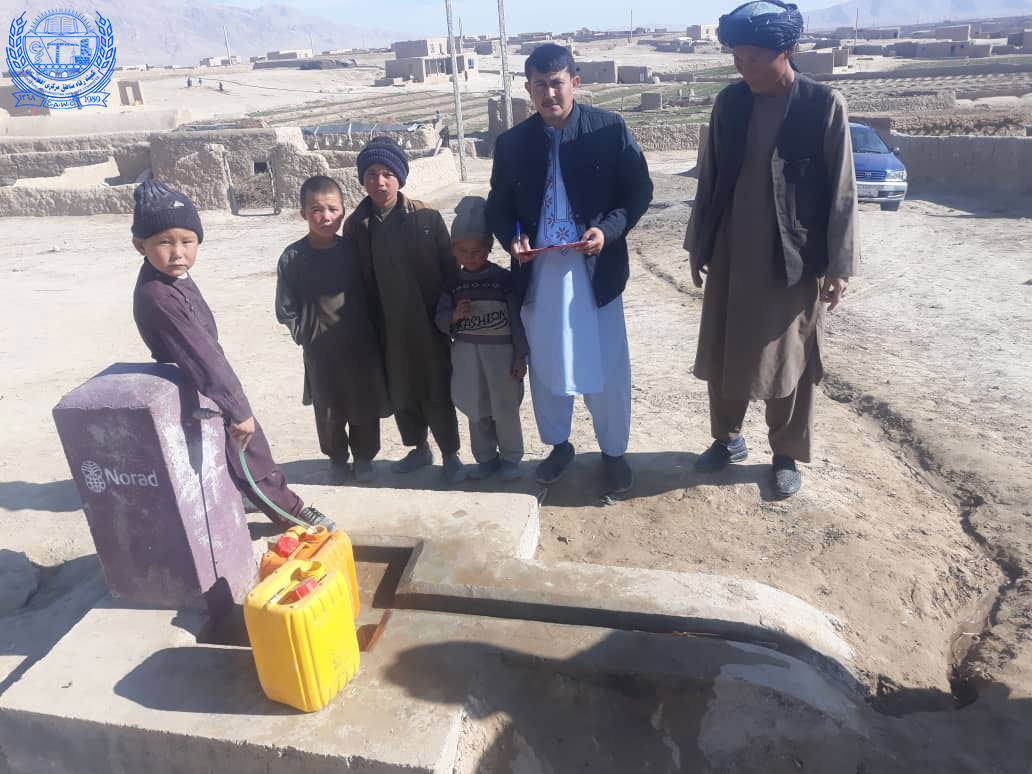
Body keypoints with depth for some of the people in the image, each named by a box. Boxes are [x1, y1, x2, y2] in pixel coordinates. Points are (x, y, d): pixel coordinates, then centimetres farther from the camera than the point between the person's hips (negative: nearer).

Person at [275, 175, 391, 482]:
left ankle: (364, 457, 30)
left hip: (362, 345, 1)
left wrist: (372, 331, 1)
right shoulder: (293, 257, -7)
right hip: (320, 350, -1)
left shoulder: (353, 250, -1)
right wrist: (306, 336, -6)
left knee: (365, 406, 10)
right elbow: (285, 309, -2)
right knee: (329, 410, 11)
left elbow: (372, 294, 6)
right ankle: (337, 458, 32)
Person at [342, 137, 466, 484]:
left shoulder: (427, 217, -8)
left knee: (437, 391, 5)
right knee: (400, 392, 15)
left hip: (428, 324, -3)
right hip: (387, 328, 3)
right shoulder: (355, 225, -1)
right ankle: (419, 448, 35)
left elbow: (449, 269, -3)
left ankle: (450, 454, 23)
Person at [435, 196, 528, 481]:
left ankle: (510, 457, 23)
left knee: (505, 409, 5)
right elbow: (441, 320, 5)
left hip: (501, 351, -3)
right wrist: (453, 316, -17)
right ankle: (485, 457, 27)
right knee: (476, 410, 12)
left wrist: (521, 356, -6)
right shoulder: (453, 284, 3)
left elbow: (517, 319, -4)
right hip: (466, 353, 3)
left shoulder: (504, 278, -6)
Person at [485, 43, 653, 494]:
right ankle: (558, 445, 35)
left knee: (607, 367, 6)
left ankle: (613, 452, 27)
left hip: (596, 267, -2)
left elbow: (639, 191, -1)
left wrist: (608, 230, -18)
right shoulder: (511, 143, 3)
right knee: (545, 364, 14)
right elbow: (499, 206, 10)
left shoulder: (610, 130, -4)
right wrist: (512, 239, -10)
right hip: (537, 271, 3)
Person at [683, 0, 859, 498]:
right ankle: (727, 439, 31)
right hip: (731, 252, 4)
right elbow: (710, 178, 9)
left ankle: (787, 455, 25)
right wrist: (698, 245, 9)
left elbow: (841, 190, -6)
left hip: (793, 257, -3)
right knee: (723, 352, 11)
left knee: (788, 359, 7)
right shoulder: (729, 103, 2)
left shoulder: (825, 105, -8)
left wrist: (839, 265, -8)